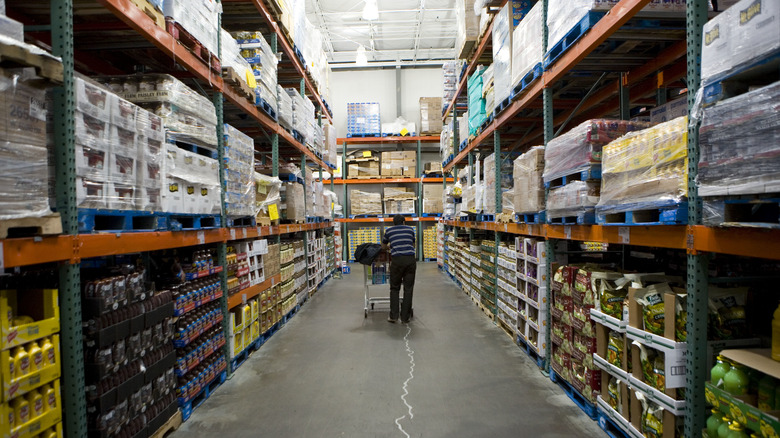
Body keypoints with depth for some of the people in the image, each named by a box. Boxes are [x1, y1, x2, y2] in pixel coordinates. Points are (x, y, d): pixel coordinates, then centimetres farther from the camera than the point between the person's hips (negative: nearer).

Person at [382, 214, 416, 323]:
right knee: (408, 289, 6)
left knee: (394, 288, 11)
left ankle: (393, 316, 8)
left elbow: (383, 246, 33)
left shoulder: (389, 231, 17)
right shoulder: (410, 229, 19)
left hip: (397, 260, -1)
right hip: (411, 259, 1)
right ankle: (405, 317, 10)